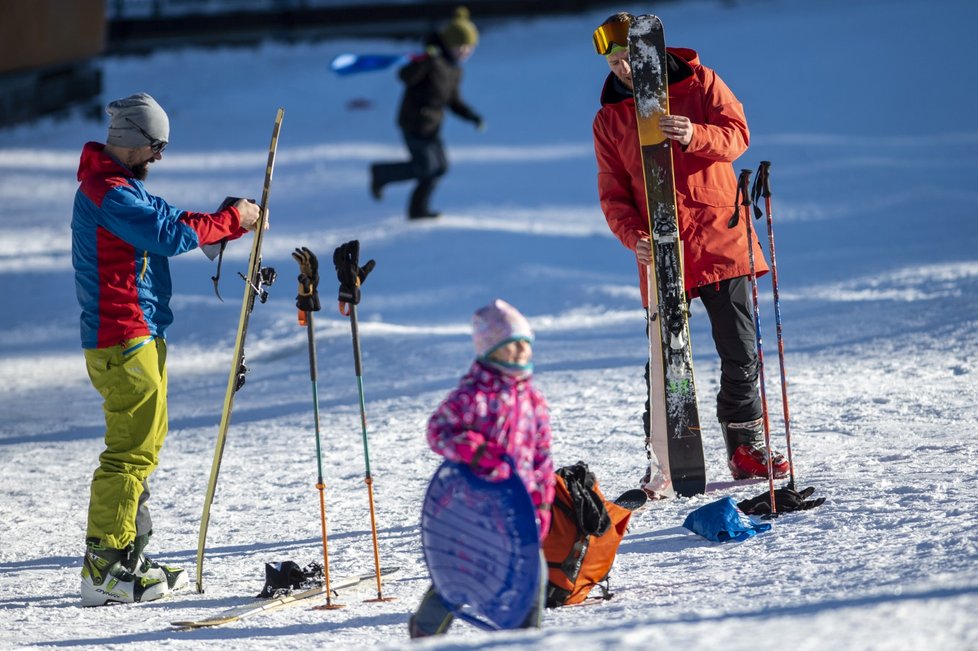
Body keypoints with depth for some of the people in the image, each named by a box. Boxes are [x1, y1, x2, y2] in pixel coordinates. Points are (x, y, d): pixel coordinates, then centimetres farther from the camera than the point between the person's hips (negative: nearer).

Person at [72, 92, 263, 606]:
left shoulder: (118, 187, 18)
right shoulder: (107, 193, -16)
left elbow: (166, 219, 16)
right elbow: (169, 234, -22)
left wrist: (234, 220, 1)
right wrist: (233, 221, -11)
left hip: (139, 336, 11)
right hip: (124, 339, -11)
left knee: (142, 445, 15)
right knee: (133, 450, -11)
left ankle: (126, 559, 20)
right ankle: (104, 570, -11)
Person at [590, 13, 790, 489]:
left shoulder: (698, 84, 3)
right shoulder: (609, 120, 7)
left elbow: (736, 136, -7)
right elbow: (613, 194, 6)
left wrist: (694, 136, -28)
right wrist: (633, 236, -14)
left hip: (720, 240, 0)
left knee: (741, 353, 3)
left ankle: (746, 450, 16)